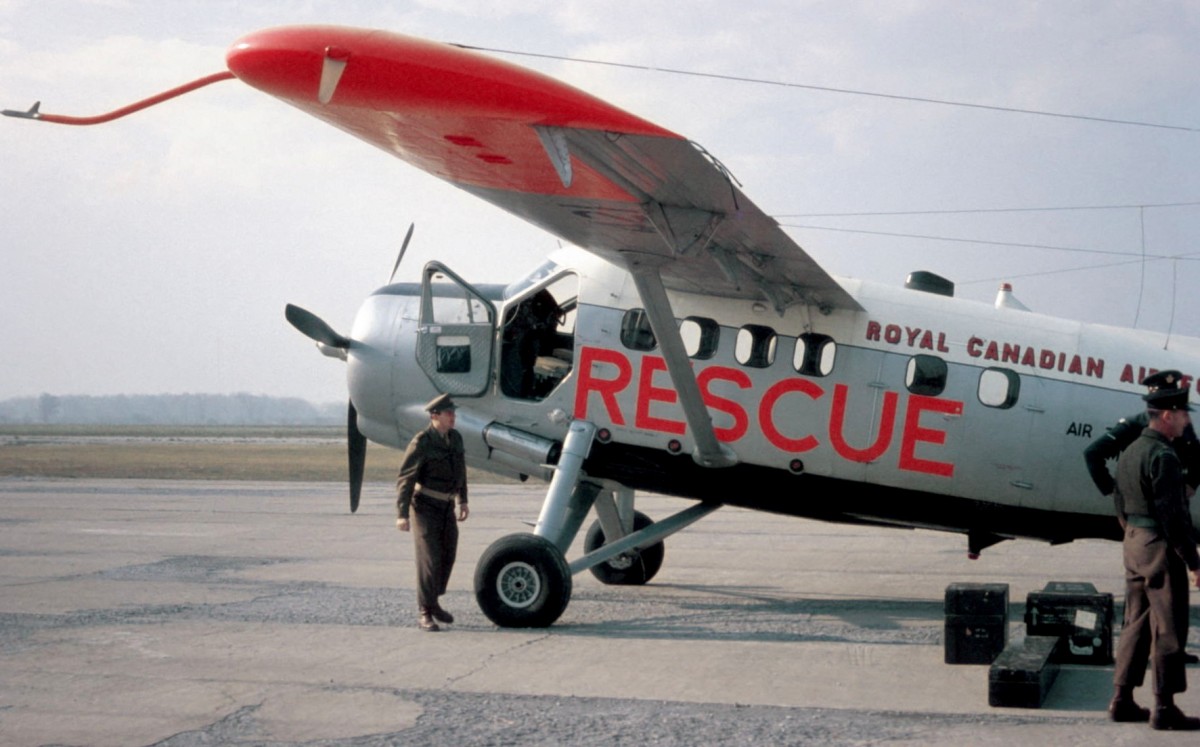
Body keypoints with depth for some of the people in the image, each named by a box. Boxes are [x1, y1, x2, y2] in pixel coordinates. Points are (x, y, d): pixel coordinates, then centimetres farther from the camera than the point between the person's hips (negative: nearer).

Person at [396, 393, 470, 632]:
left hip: (446, 505, 7)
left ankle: (432, 602, 29)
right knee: (429, 558, -10)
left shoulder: (455, 438, 3)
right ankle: (424, 614, -3)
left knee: (447, 556, 11)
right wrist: (403, 514, -22)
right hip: (425, 505, -7)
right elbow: (405, 478, -18)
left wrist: (462, 501, 15)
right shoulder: (421, 443, -19)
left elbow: (460, 470, 16)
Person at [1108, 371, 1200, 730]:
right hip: (1161, 550, -9)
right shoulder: (1163, 457, -18)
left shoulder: (1129, 452, 11)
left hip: (1134, 544, 9)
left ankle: (1122, 700, 18)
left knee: (1136, 624, 15)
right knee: (1168, 629, -1)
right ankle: (1164, 707, 3)